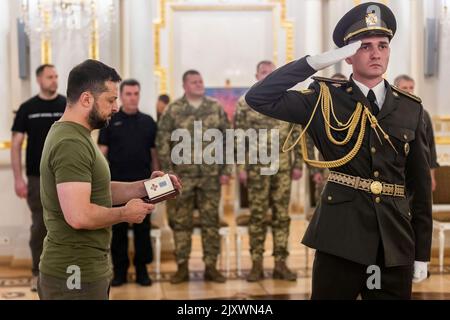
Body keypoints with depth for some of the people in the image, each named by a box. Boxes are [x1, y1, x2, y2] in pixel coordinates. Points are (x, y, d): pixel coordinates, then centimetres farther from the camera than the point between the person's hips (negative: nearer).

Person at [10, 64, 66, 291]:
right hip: (37, 178, 0)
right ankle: (38, 273, 15)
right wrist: (18, 178, -6)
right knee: (39, 226, 4)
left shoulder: (69, 106, 2)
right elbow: (16, 144, 2)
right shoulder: (27, 108, 3)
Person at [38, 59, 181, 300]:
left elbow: (98, 192, 16)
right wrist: (125, 213, -14)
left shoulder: (74, 135, 13)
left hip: (86, 268, 10)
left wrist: (145, 187, 5)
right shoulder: (71, 144, -21)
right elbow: (79, 216, -29)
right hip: (75, 273, -10)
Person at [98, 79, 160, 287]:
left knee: (143, 227, 5)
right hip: (117, 183, -1)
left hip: (142, 183, 1)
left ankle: (142, 270, 14)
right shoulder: (110, 121, 3)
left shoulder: (148, 122, 8)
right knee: (118, 229, 5)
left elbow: (154, 153, 9)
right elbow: (102, 152, 0)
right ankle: (119, 270, 14)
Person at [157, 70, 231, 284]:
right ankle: (182, 267, 13)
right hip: (183, 176, -1)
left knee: (211, 222, 5)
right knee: (180, 222, 3)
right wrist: (168, 172, -5)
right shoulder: (173, 110, 1)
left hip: (211, 175, 1)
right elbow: (163, 142, 0)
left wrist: (226, 170, 1)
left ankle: (211, 266, 13)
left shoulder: (216, 108, 6)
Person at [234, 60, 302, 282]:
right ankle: (257, 264, 8)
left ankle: (280, 263, 11)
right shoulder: (245, 103, 2)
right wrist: (241, 167, -6)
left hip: (283, 167, 2)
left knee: (282, 215, 4)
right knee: (257, 215, 2)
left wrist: (298, 164, 2)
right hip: (257, 167, -2)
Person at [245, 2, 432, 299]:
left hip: (396, 241, 3)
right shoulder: (325, 98, -2)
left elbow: (420, 183, 9)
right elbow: (258, 98, -13)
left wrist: (422, 252, 8)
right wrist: (317, 61, -18)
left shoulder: (410, 108, 6)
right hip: (340, 236, -3)